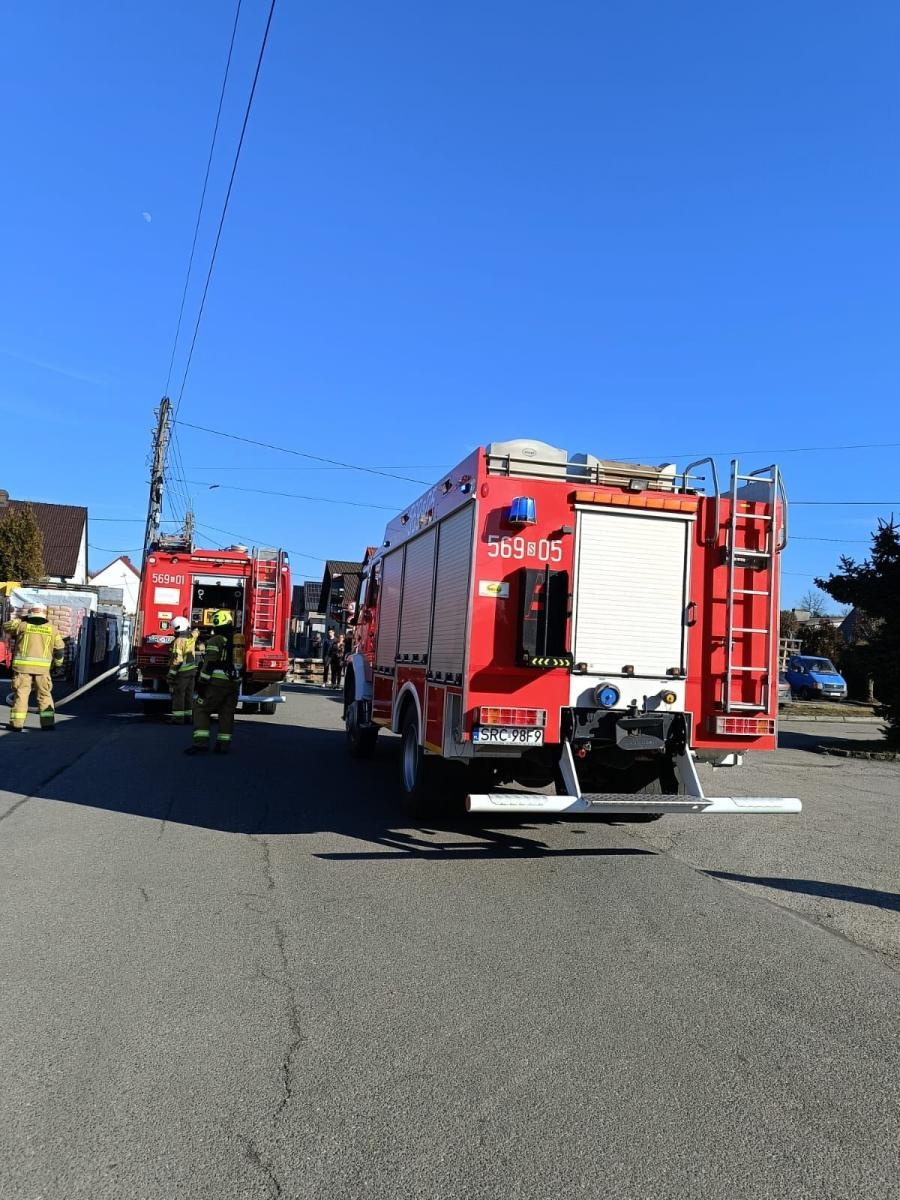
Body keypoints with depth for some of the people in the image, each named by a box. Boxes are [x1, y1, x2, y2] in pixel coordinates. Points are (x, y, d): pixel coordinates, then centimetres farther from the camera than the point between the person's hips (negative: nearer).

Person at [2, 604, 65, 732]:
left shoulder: (22, 626, 2)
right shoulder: (52, 629, 6)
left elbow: (6, 627, 20)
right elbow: (60, 650, 8)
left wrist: (17, 620, 33)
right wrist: (57, 665, 21)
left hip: (23, 666, -1)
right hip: (42, 668, 1)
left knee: (20, 694, 5)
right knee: (45, 695, 10)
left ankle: (17, 724, 4)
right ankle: (48, 722, 7)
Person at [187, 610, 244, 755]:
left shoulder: (216, 641, -10)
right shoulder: (238, 641, 13)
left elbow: (209, 664, -16)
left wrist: (202, 683, -12)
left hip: (217, 682, -7)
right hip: (234, 683, 7)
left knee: (201, 709, 0)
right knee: (227, 713, 11)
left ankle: (201, 743, -10)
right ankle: (224, 744, 10)